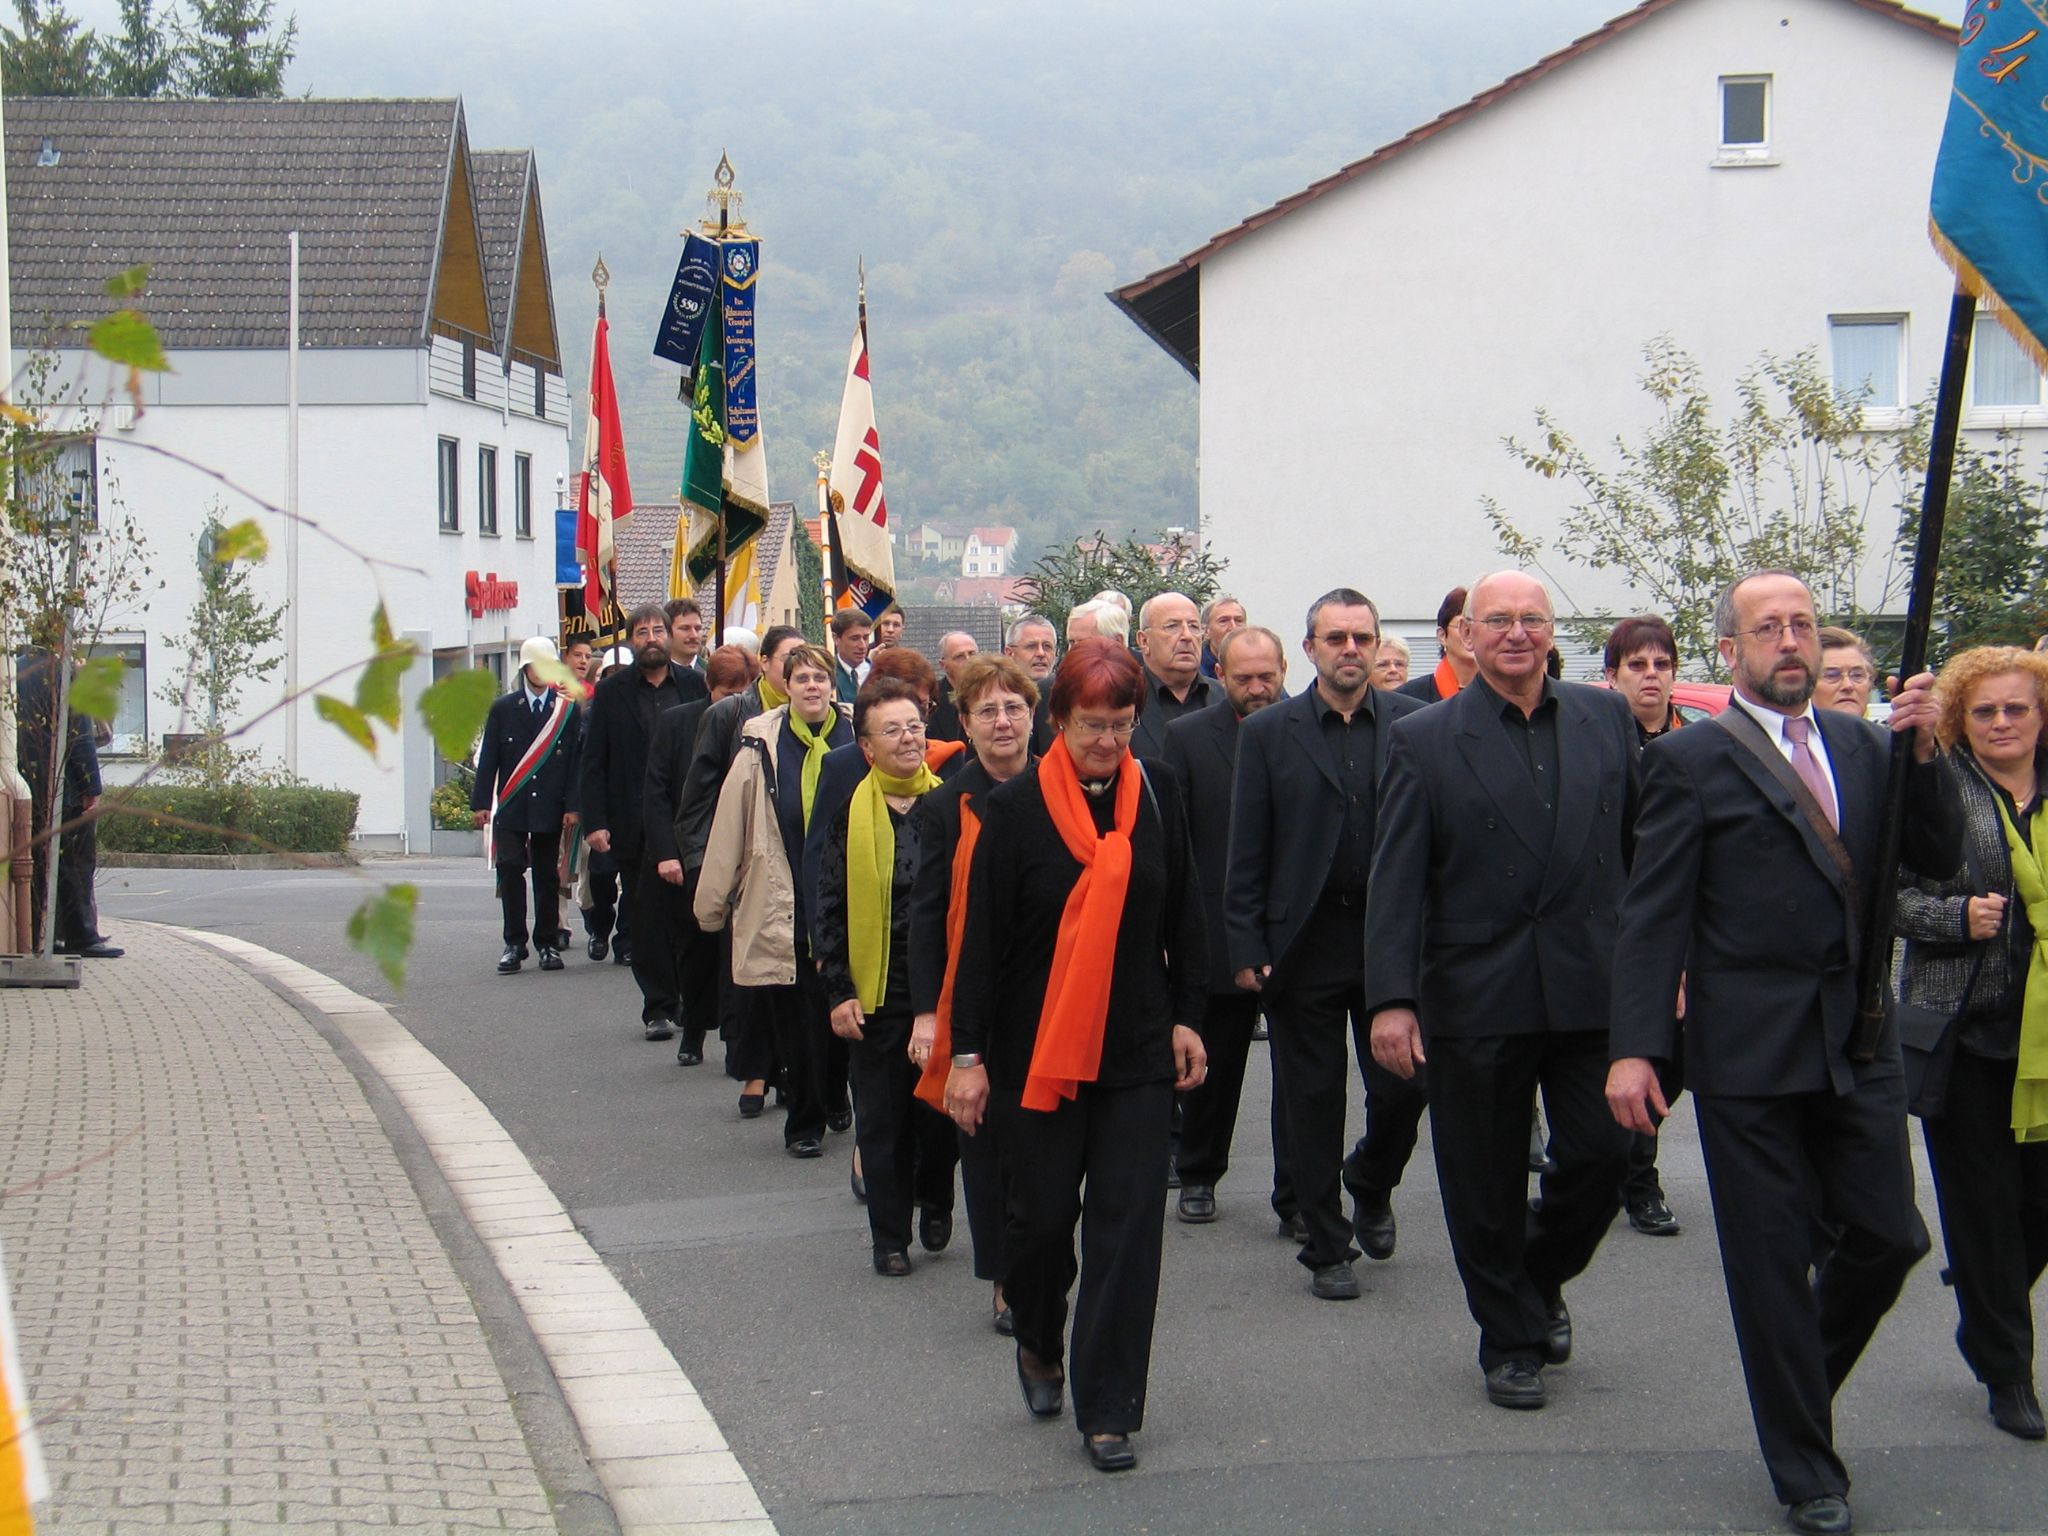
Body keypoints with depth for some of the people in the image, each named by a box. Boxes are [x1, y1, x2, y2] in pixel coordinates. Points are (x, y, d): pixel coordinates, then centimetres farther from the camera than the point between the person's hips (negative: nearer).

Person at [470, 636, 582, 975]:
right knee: (510, 868, -9)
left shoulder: (569, 709, 4)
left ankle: (548, 943, 15)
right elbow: (488, 758, 4)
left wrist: (572, 806, -5)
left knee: (547, 876, 5)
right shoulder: (503, 708, 6)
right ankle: (514, 943, -1)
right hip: (511, 807, 0)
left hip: (550, 808, 0)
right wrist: (481, 802, -2)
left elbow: (576, 760, 1)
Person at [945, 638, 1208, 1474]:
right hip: (1038, 1050, -2)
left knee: (1127, 1223, -2)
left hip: (1137, 1051, 2)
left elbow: (1182, 917, 12)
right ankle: (1039, 1342, 36)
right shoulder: (1015, 807, -6)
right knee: (1043, 1213, 6)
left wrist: (1187, 1018, 8)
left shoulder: (1157, 797, 3)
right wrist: (968, 1053, -7)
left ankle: (1108, 1407, 5)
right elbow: (982, 935, -5)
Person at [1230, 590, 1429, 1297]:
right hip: (1305, 942, -1)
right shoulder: (1269, 732, 2)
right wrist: (1247, 947, -5)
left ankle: (1370, 1186, 32)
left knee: (1404, 1087, 1)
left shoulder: (1413, 724, 4)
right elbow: (1246, 851, 1)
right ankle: (1327, 1246, 18)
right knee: (1313, 1104, 5)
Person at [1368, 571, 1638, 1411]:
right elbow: (1396, 879, -6)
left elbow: (1641, 842, 10)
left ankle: (1541, 1279, 32)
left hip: (1592, 987, 2)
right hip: (1476, 997, -2)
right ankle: (1509, 1340, 24)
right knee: (1487, 1183, 7)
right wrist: (1392, 997, -14)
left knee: (1602, 1154, 3)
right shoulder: (1423, 740, -2)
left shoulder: (1606, 718, 6)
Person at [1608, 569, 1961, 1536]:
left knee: (1890, 1237, 5)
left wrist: (1923, 756, -10)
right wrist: (1636, 1047, -14)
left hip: (1858, 1043, 4)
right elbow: (1653, 914, -7)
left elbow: (1938, 862, 6)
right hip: (1750, 1049, -4)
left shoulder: (1860, 746, 10)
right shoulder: (1691, 760, -4)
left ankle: (1802, 1376, 33)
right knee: (1771, 1260, 4)